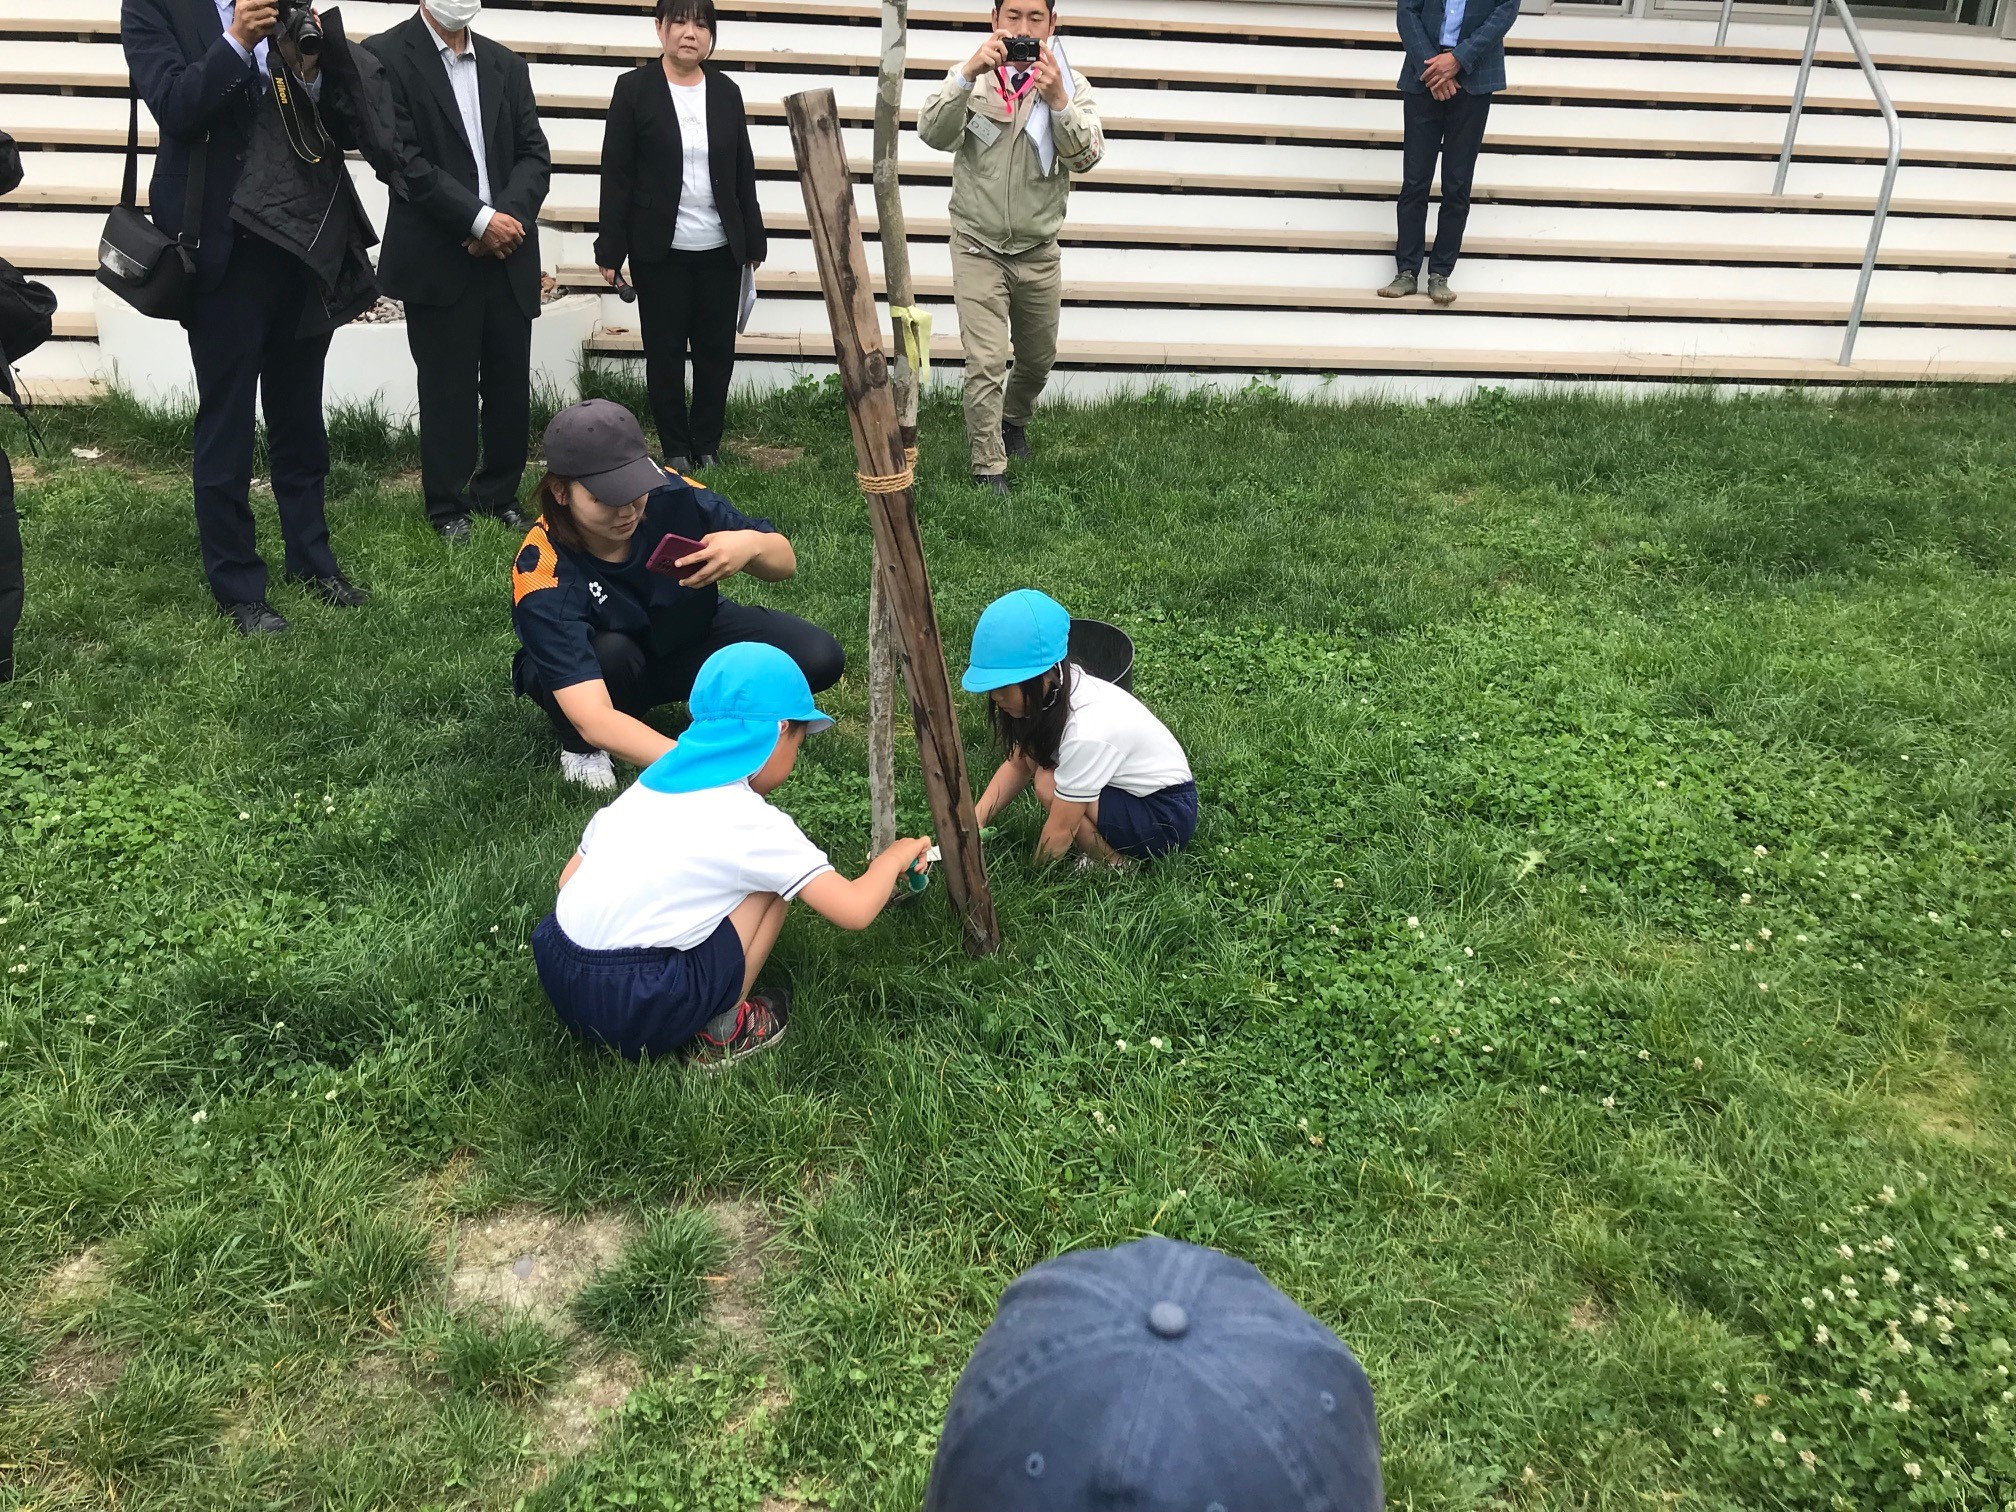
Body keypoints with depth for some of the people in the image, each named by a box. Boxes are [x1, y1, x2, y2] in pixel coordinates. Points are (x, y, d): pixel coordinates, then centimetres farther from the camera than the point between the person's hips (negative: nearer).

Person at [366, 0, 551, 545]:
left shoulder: (507, 65, 13)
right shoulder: (385, 56, -3)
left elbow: (534, 153, 8)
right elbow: (402, 158, -11)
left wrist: (509, 216, -9)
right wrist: (480, 219, -14)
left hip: (508, 255, 4)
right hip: (437, 261, -4)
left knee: (511, 388, 6)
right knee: (448, 391, 3)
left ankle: (500, 495, 22)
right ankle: (447, 508, 16)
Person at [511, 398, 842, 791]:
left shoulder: (670, 495, -27)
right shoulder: (543, 572, -35)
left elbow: (785, 562, -13)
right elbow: (593, 719, -46)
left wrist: (752, 545, -39)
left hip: (689, 636, 3)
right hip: (601, 668, -2)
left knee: (817, 658, -19)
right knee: (609, 653, -38)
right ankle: (579, 749, -5)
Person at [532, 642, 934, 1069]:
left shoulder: (646, 786, 13)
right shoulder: (753, 823, -7)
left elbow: (568, 879, 15)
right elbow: (854, 910, -8)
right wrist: (893, 857, 11)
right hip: (640, 1011, -7)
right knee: (770, 885, 7)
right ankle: (720, 1033, 10)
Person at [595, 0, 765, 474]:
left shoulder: (726, 91, 7)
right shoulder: (634, 88, -2)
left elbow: (744, 172, 11)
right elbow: (616, 174, -4)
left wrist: (753, 240, 10)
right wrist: (611, 249, -8)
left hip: (720, 250, 3)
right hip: (659, 251, -3)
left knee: (717, 350, 5)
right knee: (665, 352, 4)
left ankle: (707, 444, 18)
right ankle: (675, 450, 15)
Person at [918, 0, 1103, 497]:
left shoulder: (1070, 84, -3)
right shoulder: (972, 78, -5)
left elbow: (1086, 157, -17)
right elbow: (934, 134, -20)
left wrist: (1056, 99, -32)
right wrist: (968, 73, -34)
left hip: (1039, 252, 3)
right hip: (979, 246, -3)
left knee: (1038, 358, 19)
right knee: (986, 362, -12)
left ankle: (1014, 420, 48)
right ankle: (988, 469, -1)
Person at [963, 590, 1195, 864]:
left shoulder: (1087, 729, -35)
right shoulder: (1051, 689, -12)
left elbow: (1060, 831, -26)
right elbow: (1018, 765, 0)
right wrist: (974, 821, -13)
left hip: (1168, 813, -9)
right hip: (1132, 789, 9)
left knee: (1049, 786, -25)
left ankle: (1117, 864, -3)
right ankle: (1104, 847, 5)